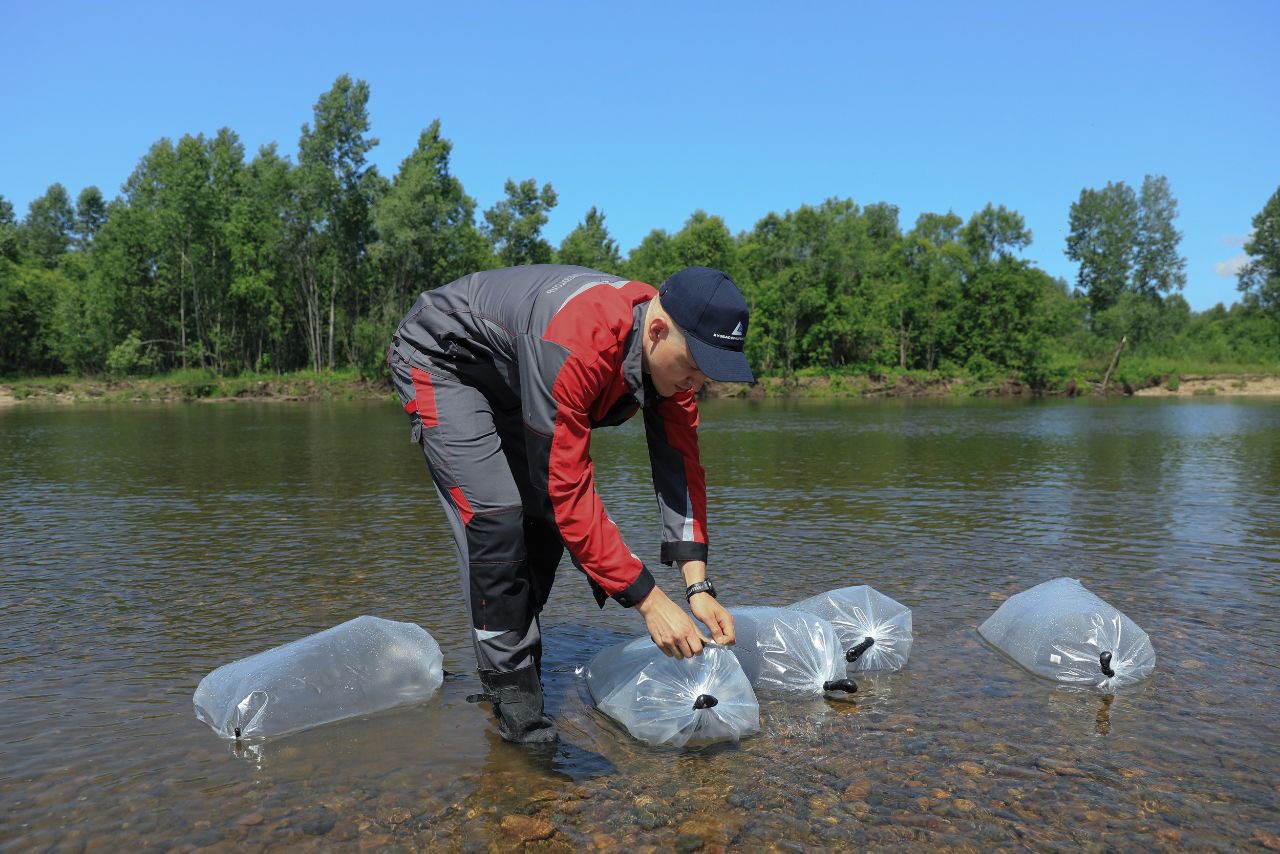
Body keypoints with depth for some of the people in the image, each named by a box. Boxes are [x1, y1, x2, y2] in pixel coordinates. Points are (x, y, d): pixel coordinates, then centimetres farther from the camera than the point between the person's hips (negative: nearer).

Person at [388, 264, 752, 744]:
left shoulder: (671, 351, -17)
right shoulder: (578, 345, -42)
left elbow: (680, 466, -14)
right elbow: (570, 489, -39)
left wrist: (698, 586, -22)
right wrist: (647, 599, -37)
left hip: (508, 379, 8)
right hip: (438, 357, -8)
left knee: (544, 516, 2)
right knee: (496, 516, -20)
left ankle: (515, 667, 20)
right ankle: (514, 704, -8)